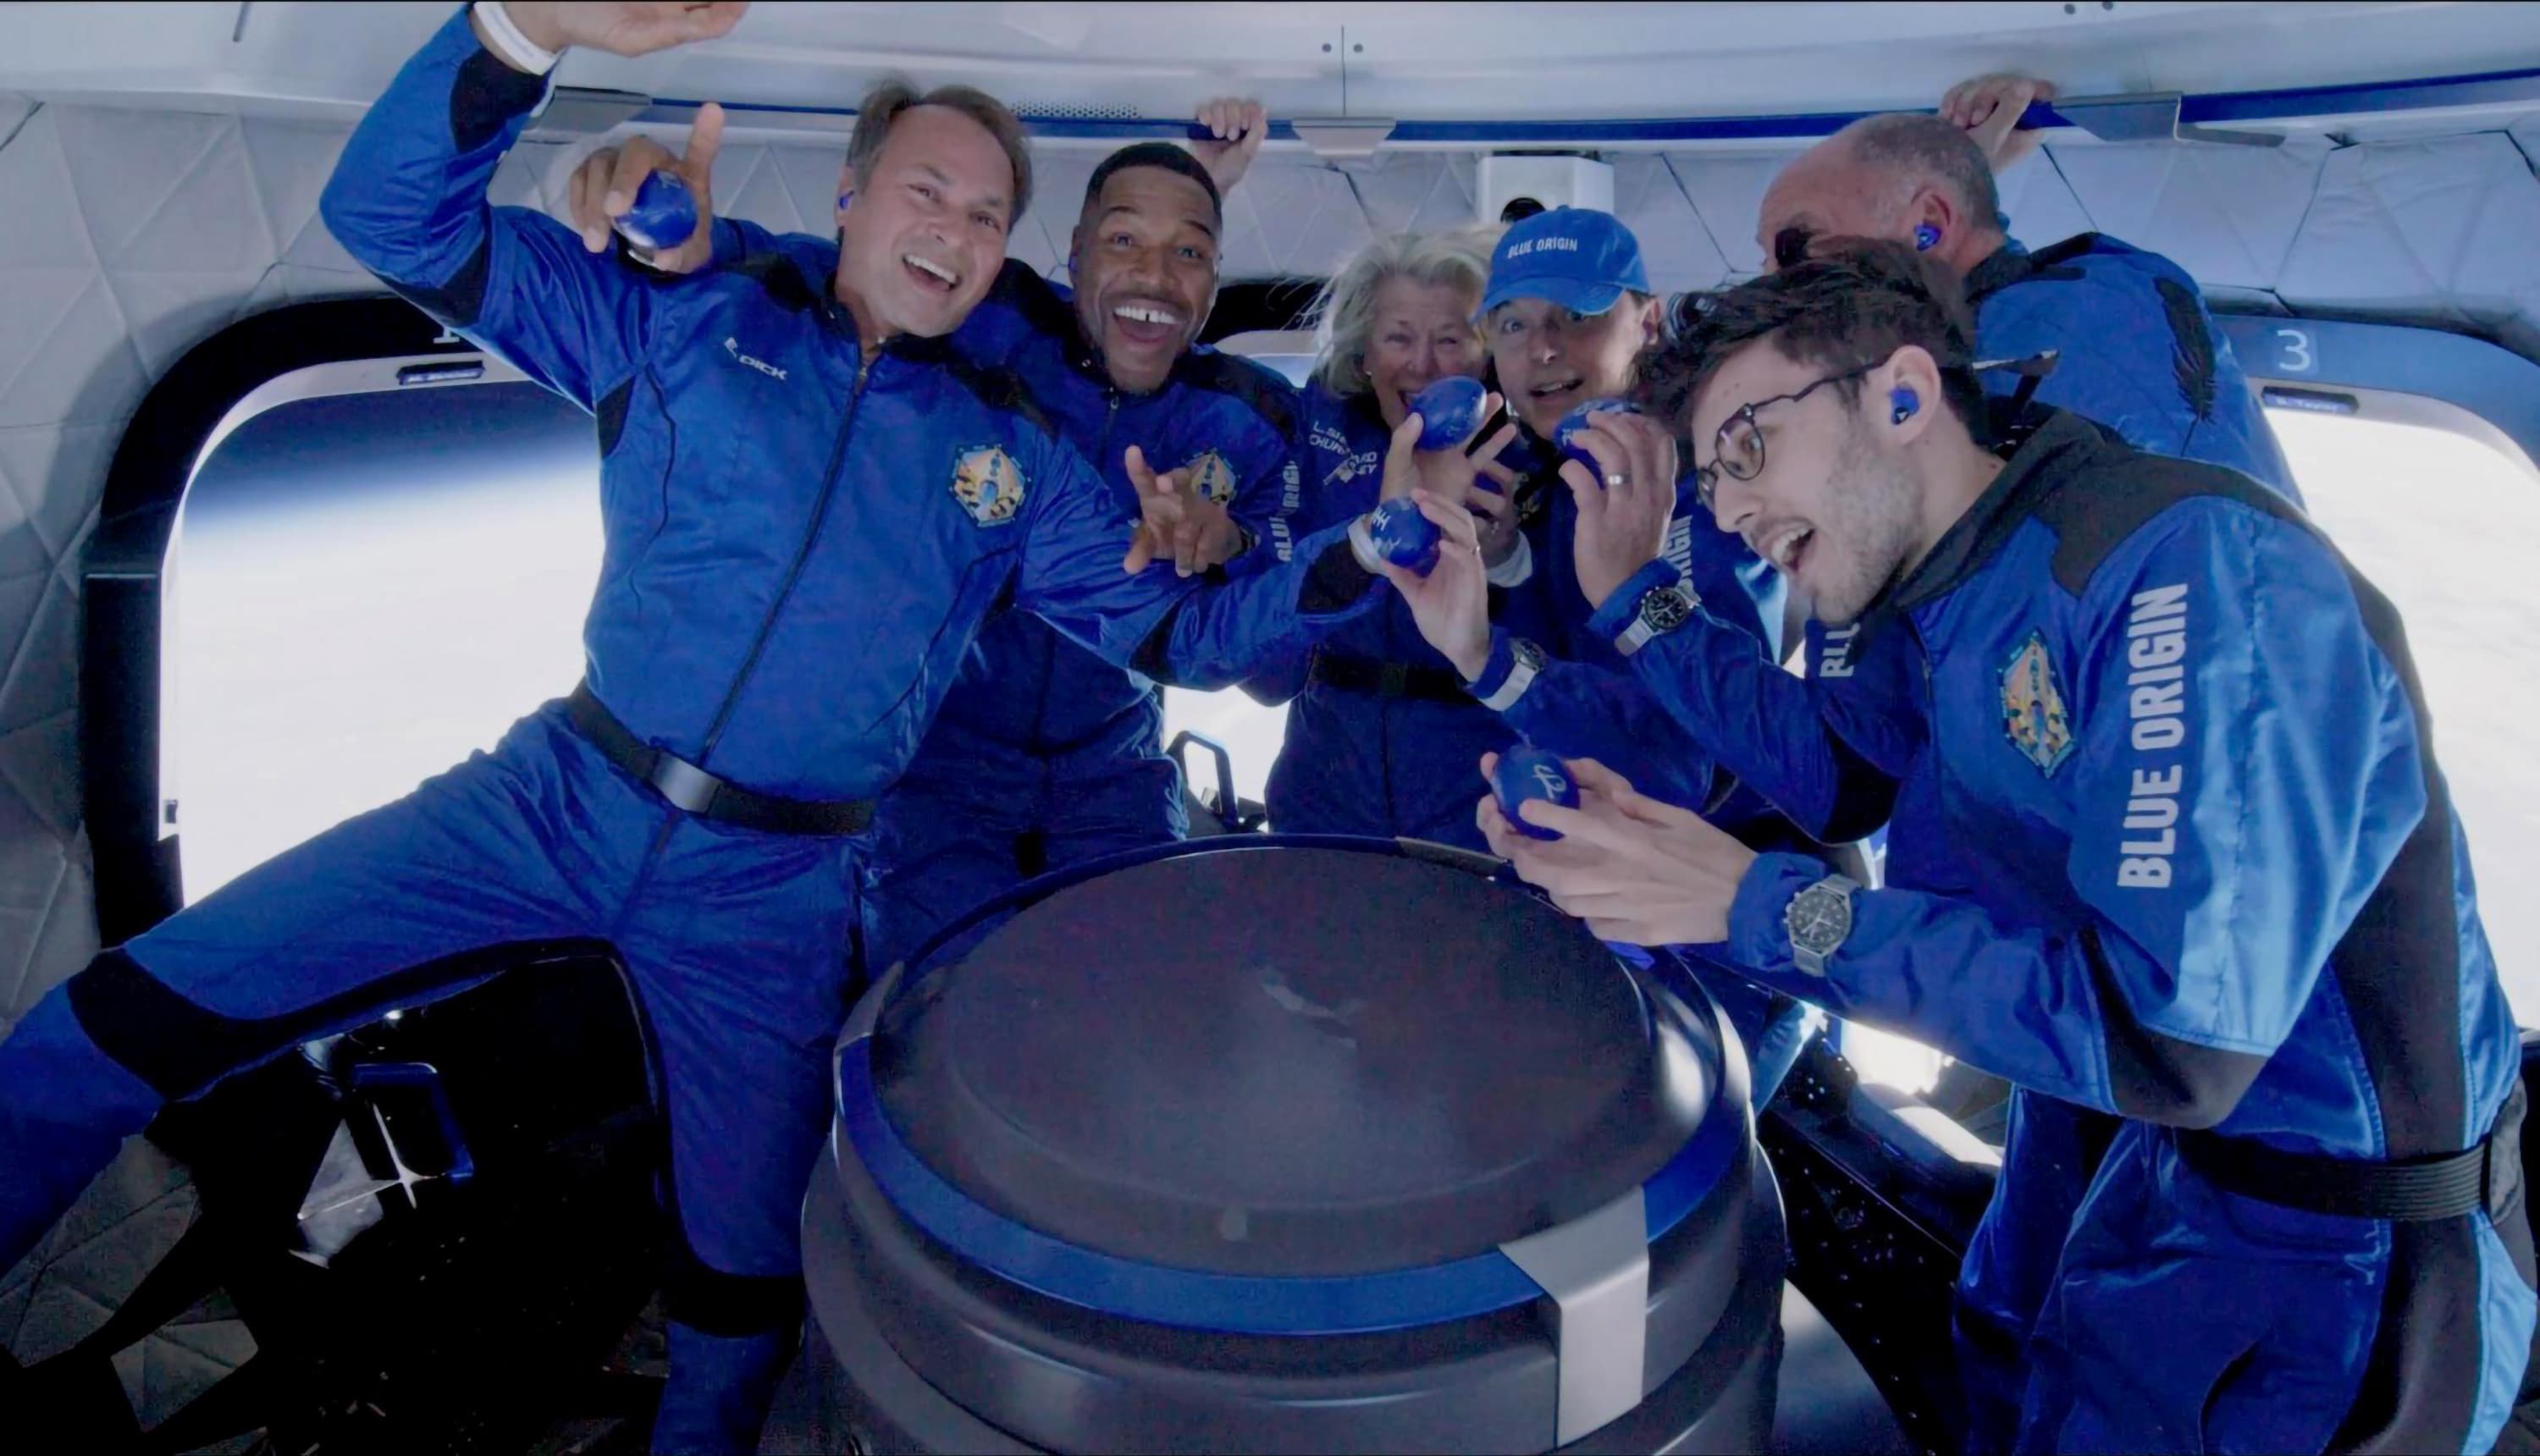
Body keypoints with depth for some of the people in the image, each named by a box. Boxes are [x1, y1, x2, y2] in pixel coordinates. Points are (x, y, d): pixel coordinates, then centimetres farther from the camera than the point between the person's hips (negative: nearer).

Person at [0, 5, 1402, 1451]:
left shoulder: (1014, 457, 5)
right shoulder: (688, 325, 3)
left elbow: (1180, 631, 6)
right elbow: (398, 215, -4)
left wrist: (1371, 542, -7)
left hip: (769, 896, 1)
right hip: (558, 796, 0)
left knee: (746, 1274, 9)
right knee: (133, 1015, -6)